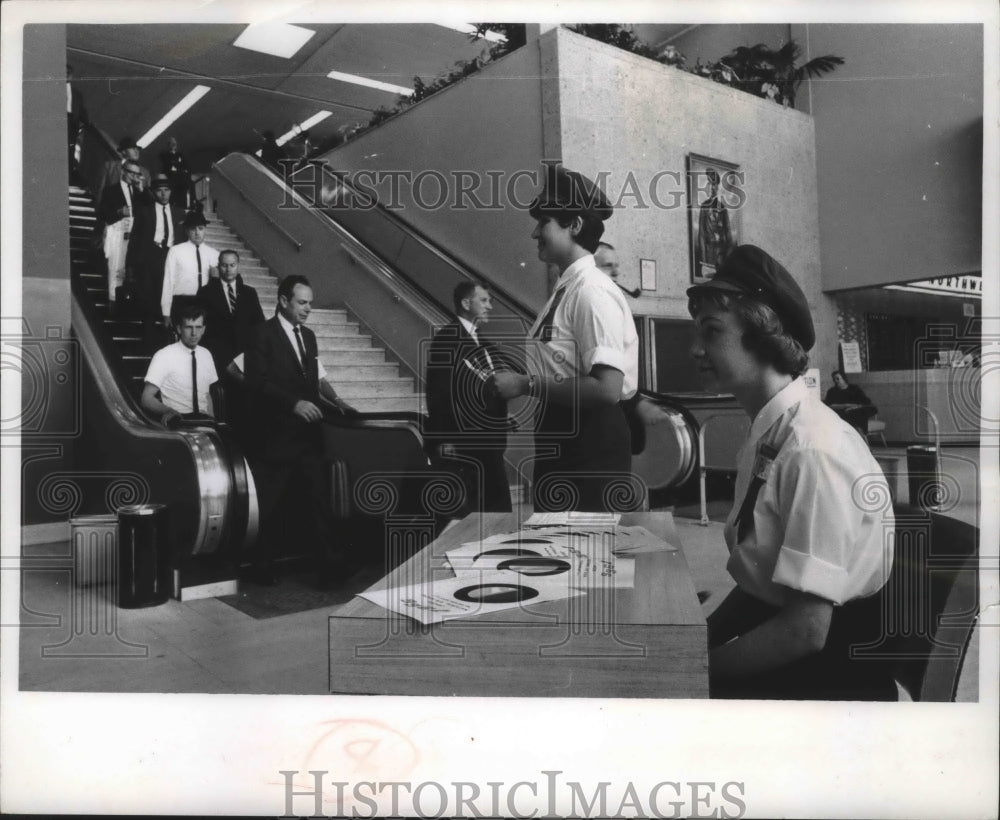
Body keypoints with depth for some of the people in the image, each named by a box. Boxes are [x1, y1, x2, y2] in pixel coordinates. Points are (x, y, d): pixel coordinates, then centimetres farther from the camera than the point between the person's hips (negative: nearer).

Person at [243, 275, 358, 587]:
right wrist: (294, 403, -23)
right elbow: (258, 382, -14)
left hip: (307, 432, 6)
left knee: (319, 497, -1)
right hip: (276, 435, -6)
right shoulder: (263, 334, -6)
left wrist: (335, 400, 0)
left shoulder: (307, 335, 16)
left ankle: (330, 563, 0)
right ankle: (263, 566, 20)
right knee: (273, 504, 4)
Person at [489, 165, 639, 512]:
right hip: (560, 443, 9)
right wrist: (512, 379, 4)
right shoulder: (565, 289, 9)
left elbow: (607, 389, -25)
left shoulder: (592, 292, -17)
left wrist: (526, 385, -19)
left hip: (590, 448, -9)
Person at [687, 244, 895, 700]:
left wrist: (694, 667, -15)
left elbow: (806, 629, -22)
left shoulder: (813, 450, -22)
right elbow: (753, 575, 7)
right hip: (763, 619, 6)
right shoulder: (763, 435, 1)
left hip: (821, 671, -6)